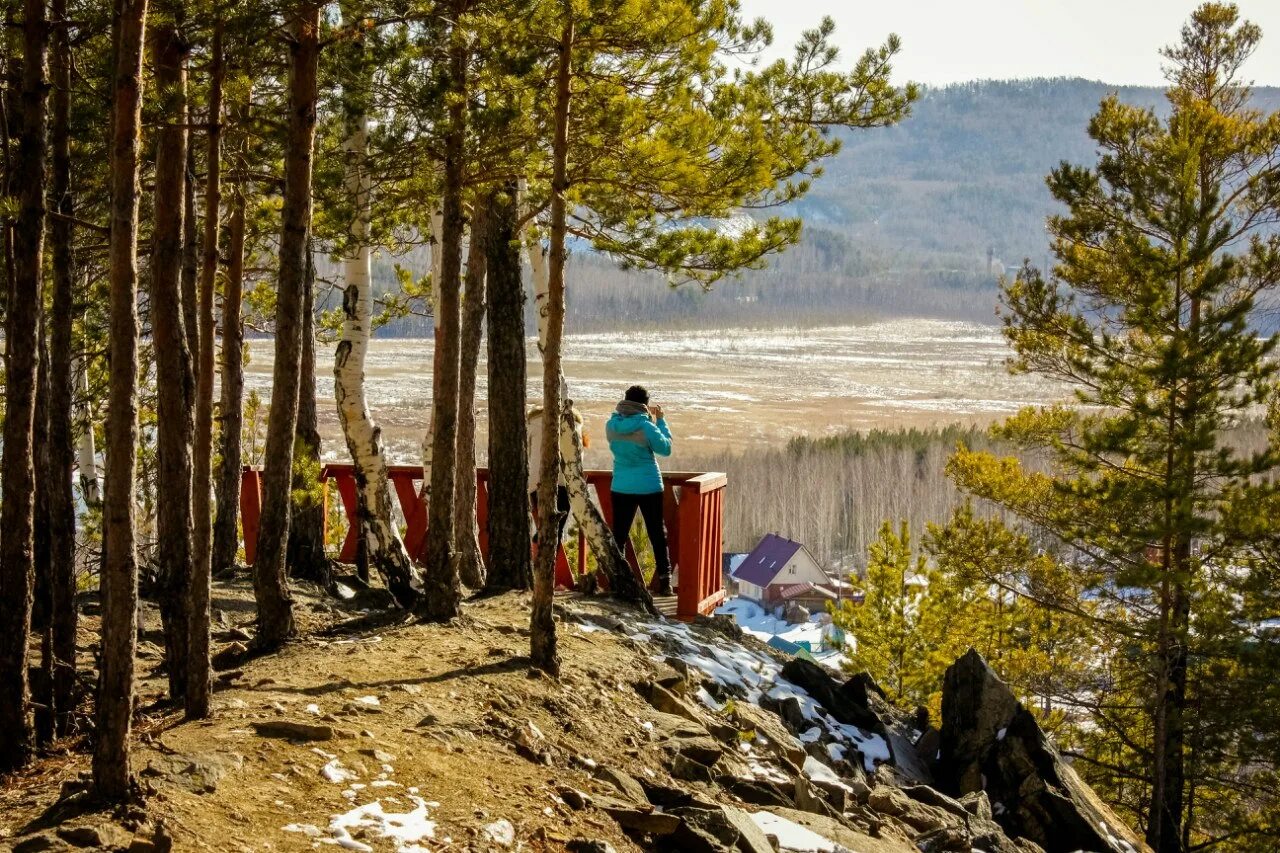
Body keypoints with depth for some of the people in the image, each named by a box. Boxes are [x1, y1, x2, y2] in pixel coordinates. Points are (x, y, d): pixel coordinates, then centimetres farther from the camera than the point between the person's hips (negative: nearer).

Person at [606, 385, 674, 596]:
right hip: (649, 487, -3)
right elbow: (665, 448, -6)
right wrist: (660, 420, 1)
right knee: (657, 534, 8)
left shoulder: (611, 426, -3)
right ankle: (664, 580, 9)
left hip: (621, 488, 3)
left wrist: (647, 417, 15)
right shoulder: (646, 427, -17)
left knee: (619, 535, 9)